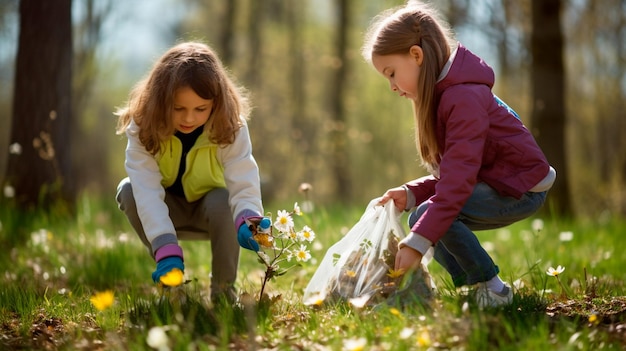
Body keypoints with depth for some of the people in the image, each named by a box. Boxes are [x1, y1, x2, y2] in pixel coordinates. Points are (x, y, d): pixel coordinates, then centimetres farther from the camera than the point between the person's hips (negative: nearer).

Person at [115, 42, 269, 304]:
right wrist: (167, 251, -48)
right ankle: (171, 276, -12)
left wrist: (247, 222, -57)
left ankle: (223, 287, -12)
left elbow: (243, 186, -33)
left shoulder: (230, 128, -26)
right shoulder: (143, 128, -26)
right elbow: (148, 192, -36)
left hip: (211, 210, -1)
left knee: (223, 201, -33)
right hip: (166, 211, 1)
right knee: (128, 191, -27)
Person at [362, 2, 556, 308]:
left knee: (427, 216, -24)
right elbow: (449, 174, 10)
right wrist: (411, 193, -8)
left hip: (521, 189, -10)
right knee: (422, 216, 3)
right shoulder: (441, 94, 10)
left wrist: (417, 242, -33)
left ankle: (493, 290, -11)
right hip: (495, 182, 10)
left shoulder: (463, 98, -23)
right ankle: (471, 288, 7)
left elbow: (457, 181, -30)